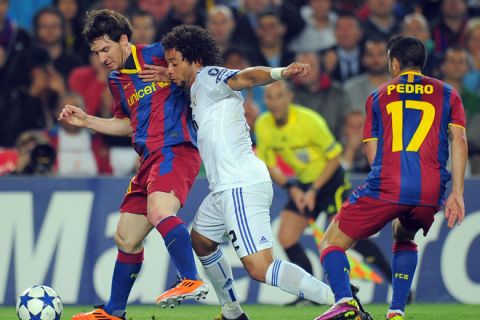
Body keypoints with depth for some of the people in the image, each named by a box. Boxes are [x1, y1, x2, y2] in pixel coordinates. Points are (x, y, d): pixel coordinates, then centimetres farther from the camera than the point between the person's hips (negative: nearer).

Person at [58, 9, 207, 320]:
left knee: (159, 212, -34)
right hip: (149, 159, 9)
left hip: (176, 149, -9)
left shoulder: (158, 55, -5)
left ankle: (192, 281, -41)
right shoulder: (117, 80, 18)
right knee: (126, 238, 13)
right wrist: (85, 120, 22)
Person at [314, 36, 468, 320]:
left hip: (386, 186, -2)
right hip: (431, 190, 2)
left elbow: (373, 153, 14)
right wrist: (457, 193, 2)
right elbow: (459, 139, 5)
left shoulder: (378, 96, 18)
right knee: (404, 238, 33)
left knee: (333, 243, 8)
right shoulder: (447, 94, 18)